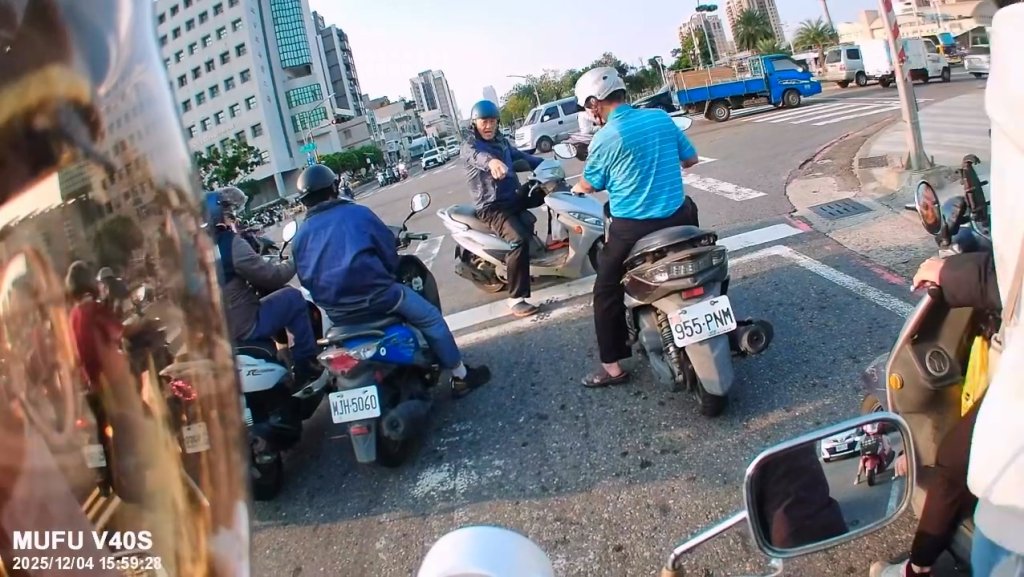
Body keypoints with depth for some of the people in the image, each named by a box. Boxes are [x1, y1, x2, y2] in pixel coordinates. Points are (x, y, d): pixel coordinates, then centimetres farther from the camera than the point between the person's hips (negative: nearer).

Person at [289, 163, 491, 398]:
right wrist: (387, 274, 24)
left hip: (336, 313, 5)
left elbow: (306, 280, 14)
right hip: (374, 295, -4)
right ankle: (461, 376, 15)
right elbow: (389, 251, 4)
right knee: (431, 319, 12)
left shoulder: (300, 236, 10)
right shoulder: (357, 213, 1)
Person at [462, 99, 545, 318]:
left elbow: (520, 156, 26)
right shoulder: (470, 146, -11)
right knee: (519, 240, -30)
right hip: (492, 207, -8)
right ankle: (516, 298, -26)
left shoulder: (501, 141, 14)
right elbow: (478, 156, -35)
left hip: (513, 198, 9)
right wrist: (491, 161, -60)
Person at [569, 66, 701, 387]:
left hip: (632, 229, -5)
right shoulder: (661, 117, 1)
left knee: (607, 293, 10)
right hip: (677, 217, 6)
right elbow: (691, 159, 12)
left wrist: (576, 188, 25)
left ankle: (612, 367, 13)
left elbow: (590, 184, 1)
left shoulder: (605, 138, -13)